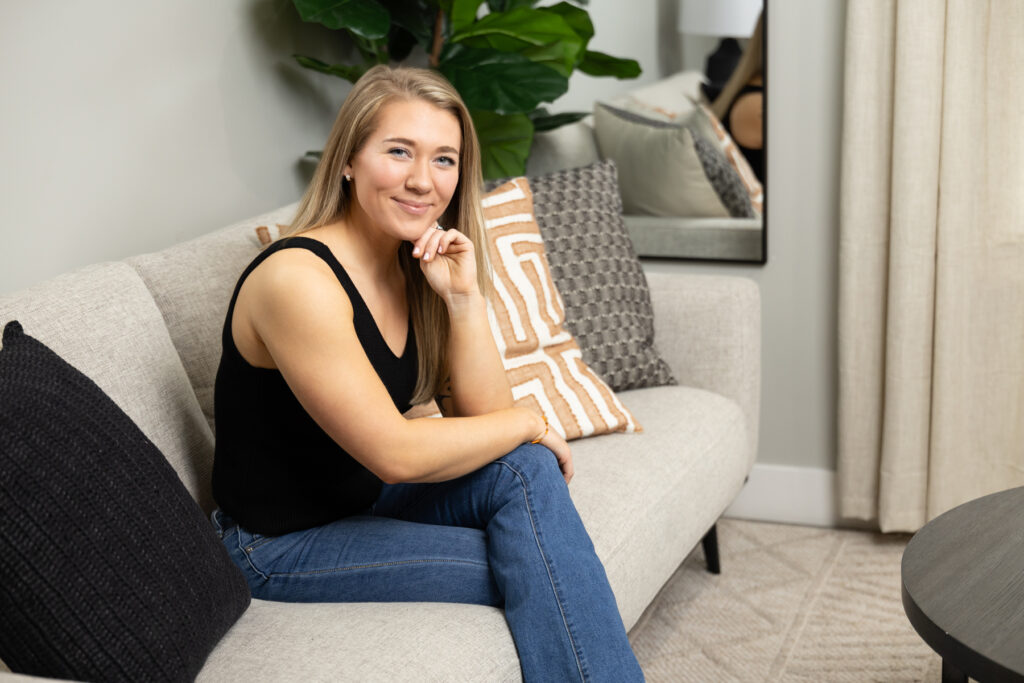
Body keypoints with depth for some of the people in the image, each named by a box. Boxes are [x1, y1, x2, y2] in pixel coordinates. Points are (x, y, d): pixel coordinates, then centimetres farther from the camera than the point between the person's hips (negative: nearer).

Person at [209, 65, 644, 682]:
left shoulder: (417, 266, 1)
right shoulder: (298, 279, -24)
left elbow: (483, 416, -1)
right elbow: (395, 454, -26)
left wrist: (465, 298, -15)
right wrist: (530, 424, -13)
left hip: (369, 504, 7)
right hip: (284, 551, -7)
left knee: (523, 469, -17)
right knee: (545, 571, -18)